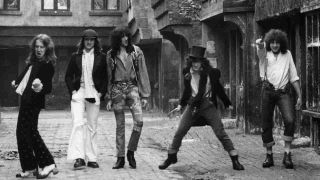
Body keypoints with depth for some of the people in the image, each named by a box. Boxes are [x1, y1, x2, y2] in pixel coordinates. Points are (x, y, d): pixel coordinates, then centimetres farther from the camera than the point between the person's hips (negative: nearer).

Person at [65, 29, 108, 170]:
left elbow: (105, 77, 8)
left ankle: (91, 158, 13)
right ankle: (78, 158, -21)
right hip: (78, 93, -1)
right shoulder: (76, 56, 8)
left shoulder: (101, 57, 7)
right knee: (78, 123, -16)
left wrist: (101, 93, -2)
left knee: (92, 127, 6)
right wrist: (72, 91, -1)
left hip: (94, 94, 1)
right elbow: (68, 76, 11)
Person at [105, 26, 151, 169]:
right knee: (120, 125, 3)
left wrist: (144, 95, 1)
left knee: (139, 121, -16)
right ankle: (120, 158, 10)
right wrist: (109, 98, 5)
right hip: (117, 89, 1)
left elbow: (142, 73, 5)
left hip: (132, 87, 0)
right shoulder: (111, 55, 6)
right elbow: (108, 76, 10)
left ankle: (131, 152, 2)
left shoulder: (136, 51, 5)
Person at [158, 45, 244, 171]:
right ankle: (171, 157, 19)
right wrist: (181, 104, 20)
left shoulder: (210, 73, -9)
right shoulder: (187, 73, 1)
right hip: (192, 105, 3)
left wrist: (227, 104, 8)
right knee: (179, 132, 2)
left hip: (209, 105, -3)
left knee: (221, 133, -5)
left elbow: (218, 88, 3)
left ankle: (235, 160, 1)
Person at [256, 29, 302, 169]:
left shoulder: (287, 54, 11)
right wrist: (259, 45, -48)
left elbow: (294, 77, 13)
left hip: (283, 93, 0)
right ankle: (269, 155, 15)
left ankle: (287, 154, -12)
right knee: (266, 124, 2)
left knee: (290, 120, -19)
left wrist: (299, 96, 7)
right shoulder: (264, 54, 5)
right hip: (268, 92, 0)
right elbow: (261, 51, -22)